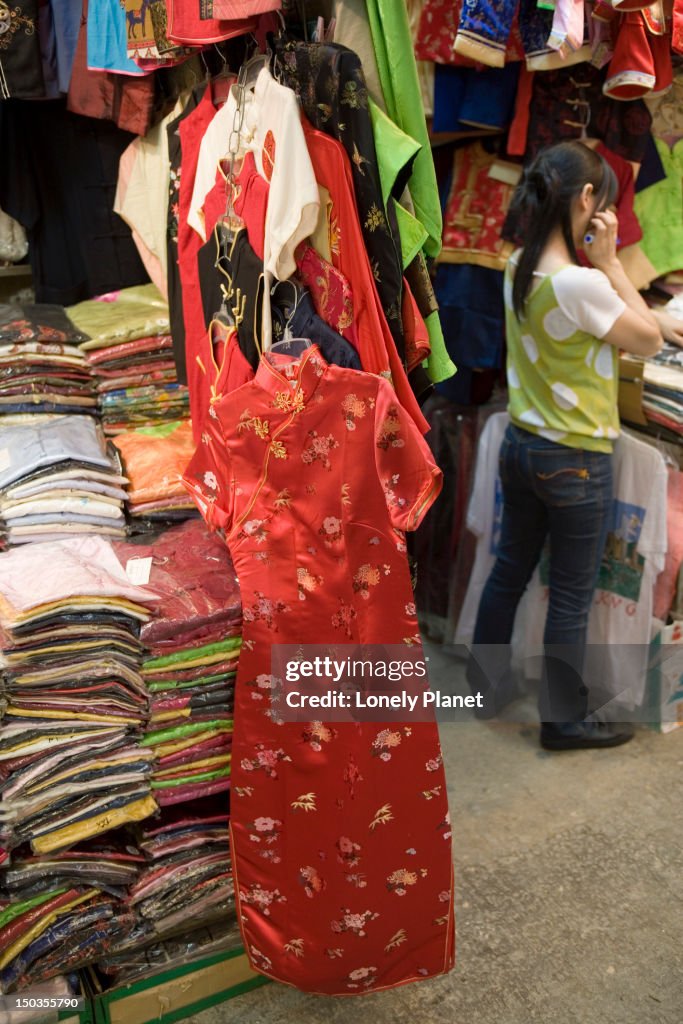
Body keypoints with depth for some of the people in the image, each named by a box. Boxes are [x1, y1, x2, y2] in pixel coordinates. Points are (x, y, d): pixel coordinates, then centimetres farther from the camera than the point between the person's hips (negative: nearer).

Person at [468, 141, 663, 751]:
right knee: (572, 597, 7)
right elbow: (649, 340, -10)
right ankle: (566, 721, 23)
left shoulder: (519, 268, 1)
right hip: (574, 460, -8)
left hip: (521, 445, 8)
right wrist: (609, 262, -11)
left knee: (510, 571, 20)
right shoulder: (580, 283, -24)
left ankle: (489, 684, 36)